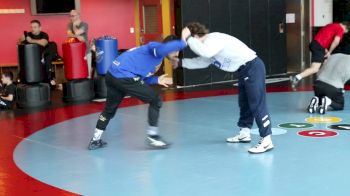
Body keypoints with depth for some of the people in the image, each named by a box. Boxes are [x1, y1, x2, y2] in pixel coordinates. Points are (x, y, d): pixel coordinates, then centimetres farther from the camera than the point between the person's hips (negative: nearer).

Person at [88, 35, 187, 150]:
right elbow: (167, 47, -32)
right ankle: (152, 136, 7)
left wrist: (157, 80, 18)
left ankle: (95, 141, 39)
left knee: (110, 109, 27)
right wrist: (183, 43, -16)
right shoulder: (157, 48, -5)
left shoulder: (155, 53, 23)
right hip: (124, 77, -10)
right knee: (155, 100, 0)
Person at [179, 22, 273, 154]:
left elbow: (205, 53, -38)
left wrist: (188, 39, -28)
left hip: (252, 67, -11)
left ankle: (266, 140, -14)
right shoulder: (209, 43, 14)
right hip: (245, 69, 11)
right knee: (244, 103, 19)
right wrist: (181, 62, 20)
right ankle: (244, 133, 32)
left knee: (257, 104, -13)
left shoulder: (213, 39, -17)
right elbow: (202, 61, 23)